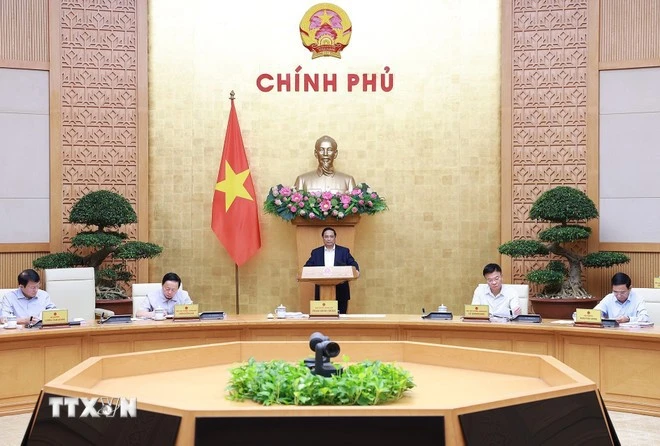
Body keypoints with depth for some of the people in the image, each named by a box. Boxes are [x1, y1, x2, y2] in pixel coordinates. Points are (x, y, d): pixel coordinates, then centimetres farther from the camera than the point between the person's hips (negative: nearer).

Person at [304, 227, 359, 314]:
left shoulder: (344, 251, 8)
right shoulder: (316, 252, 11)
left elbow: (353, 264, 2)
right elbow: (308, 267, 7)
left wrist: (356, 271, -20)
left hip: (340, 292, 0)